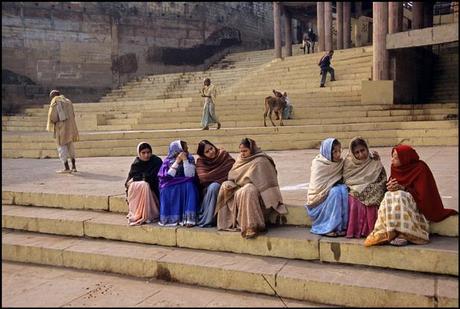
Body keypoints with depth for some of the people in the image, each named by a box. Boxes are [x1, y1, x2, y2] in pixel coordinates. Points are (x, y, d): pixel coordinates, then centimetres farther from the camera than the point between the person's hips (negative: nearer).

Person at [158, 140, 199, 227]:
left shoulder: (190, 159, -3)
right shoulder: (168, 160, -1)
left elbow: (189, 175, -15)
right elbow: (167, 176, -14)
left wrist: (185, 160, -21)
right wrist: (177, 161, -18)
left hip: (186, 186, 0)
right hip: (171, 187, 0)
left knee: (189, 186, -32)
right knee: (166, 190, -30)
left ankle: (188, 218, -35)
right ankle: (171, 218, -25)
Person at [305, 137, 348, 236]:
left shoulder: (340, 163, 1)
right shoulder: (318, 164, -15)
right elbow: (317, 187, -19)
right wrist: (332, 188, -17)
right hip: (320, 200, -5)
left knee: (343, 189, -23)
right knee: (335, 191, -30)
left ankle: (342, 226, -21)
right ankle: (328, 227, -24)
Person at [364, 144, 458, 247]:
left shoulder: (420, 168, -13)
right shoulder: (396, 169, 4)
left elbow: (422, 194, -15)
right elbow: (389, 186, 7)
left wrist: (402, 188, -21)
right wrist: (391, 187, -16)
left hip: (419, 205, -5)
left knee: (399, 197, -33)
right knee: (389, 196, -25)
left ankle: (402, 234, -36)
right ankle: (388, 232, -32)